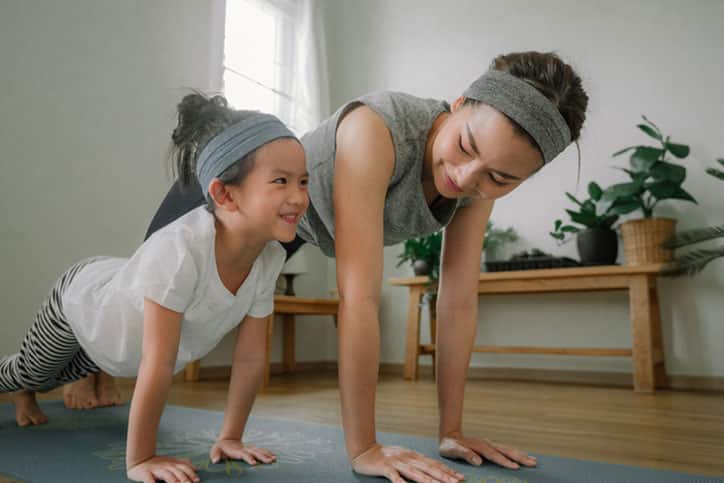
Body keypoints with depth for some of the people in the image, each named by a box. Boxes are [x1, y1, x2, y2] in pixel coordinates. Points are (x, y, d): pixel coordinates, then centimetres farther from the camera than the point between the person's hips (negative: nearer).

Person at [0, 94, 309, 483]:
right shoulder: (179, 250, -48)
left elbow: (251, 357, -19)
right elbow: (157, 366, -43)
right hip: (82, 295, -5)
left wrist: (230, 437, -15)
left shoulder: (270, 258, -29)